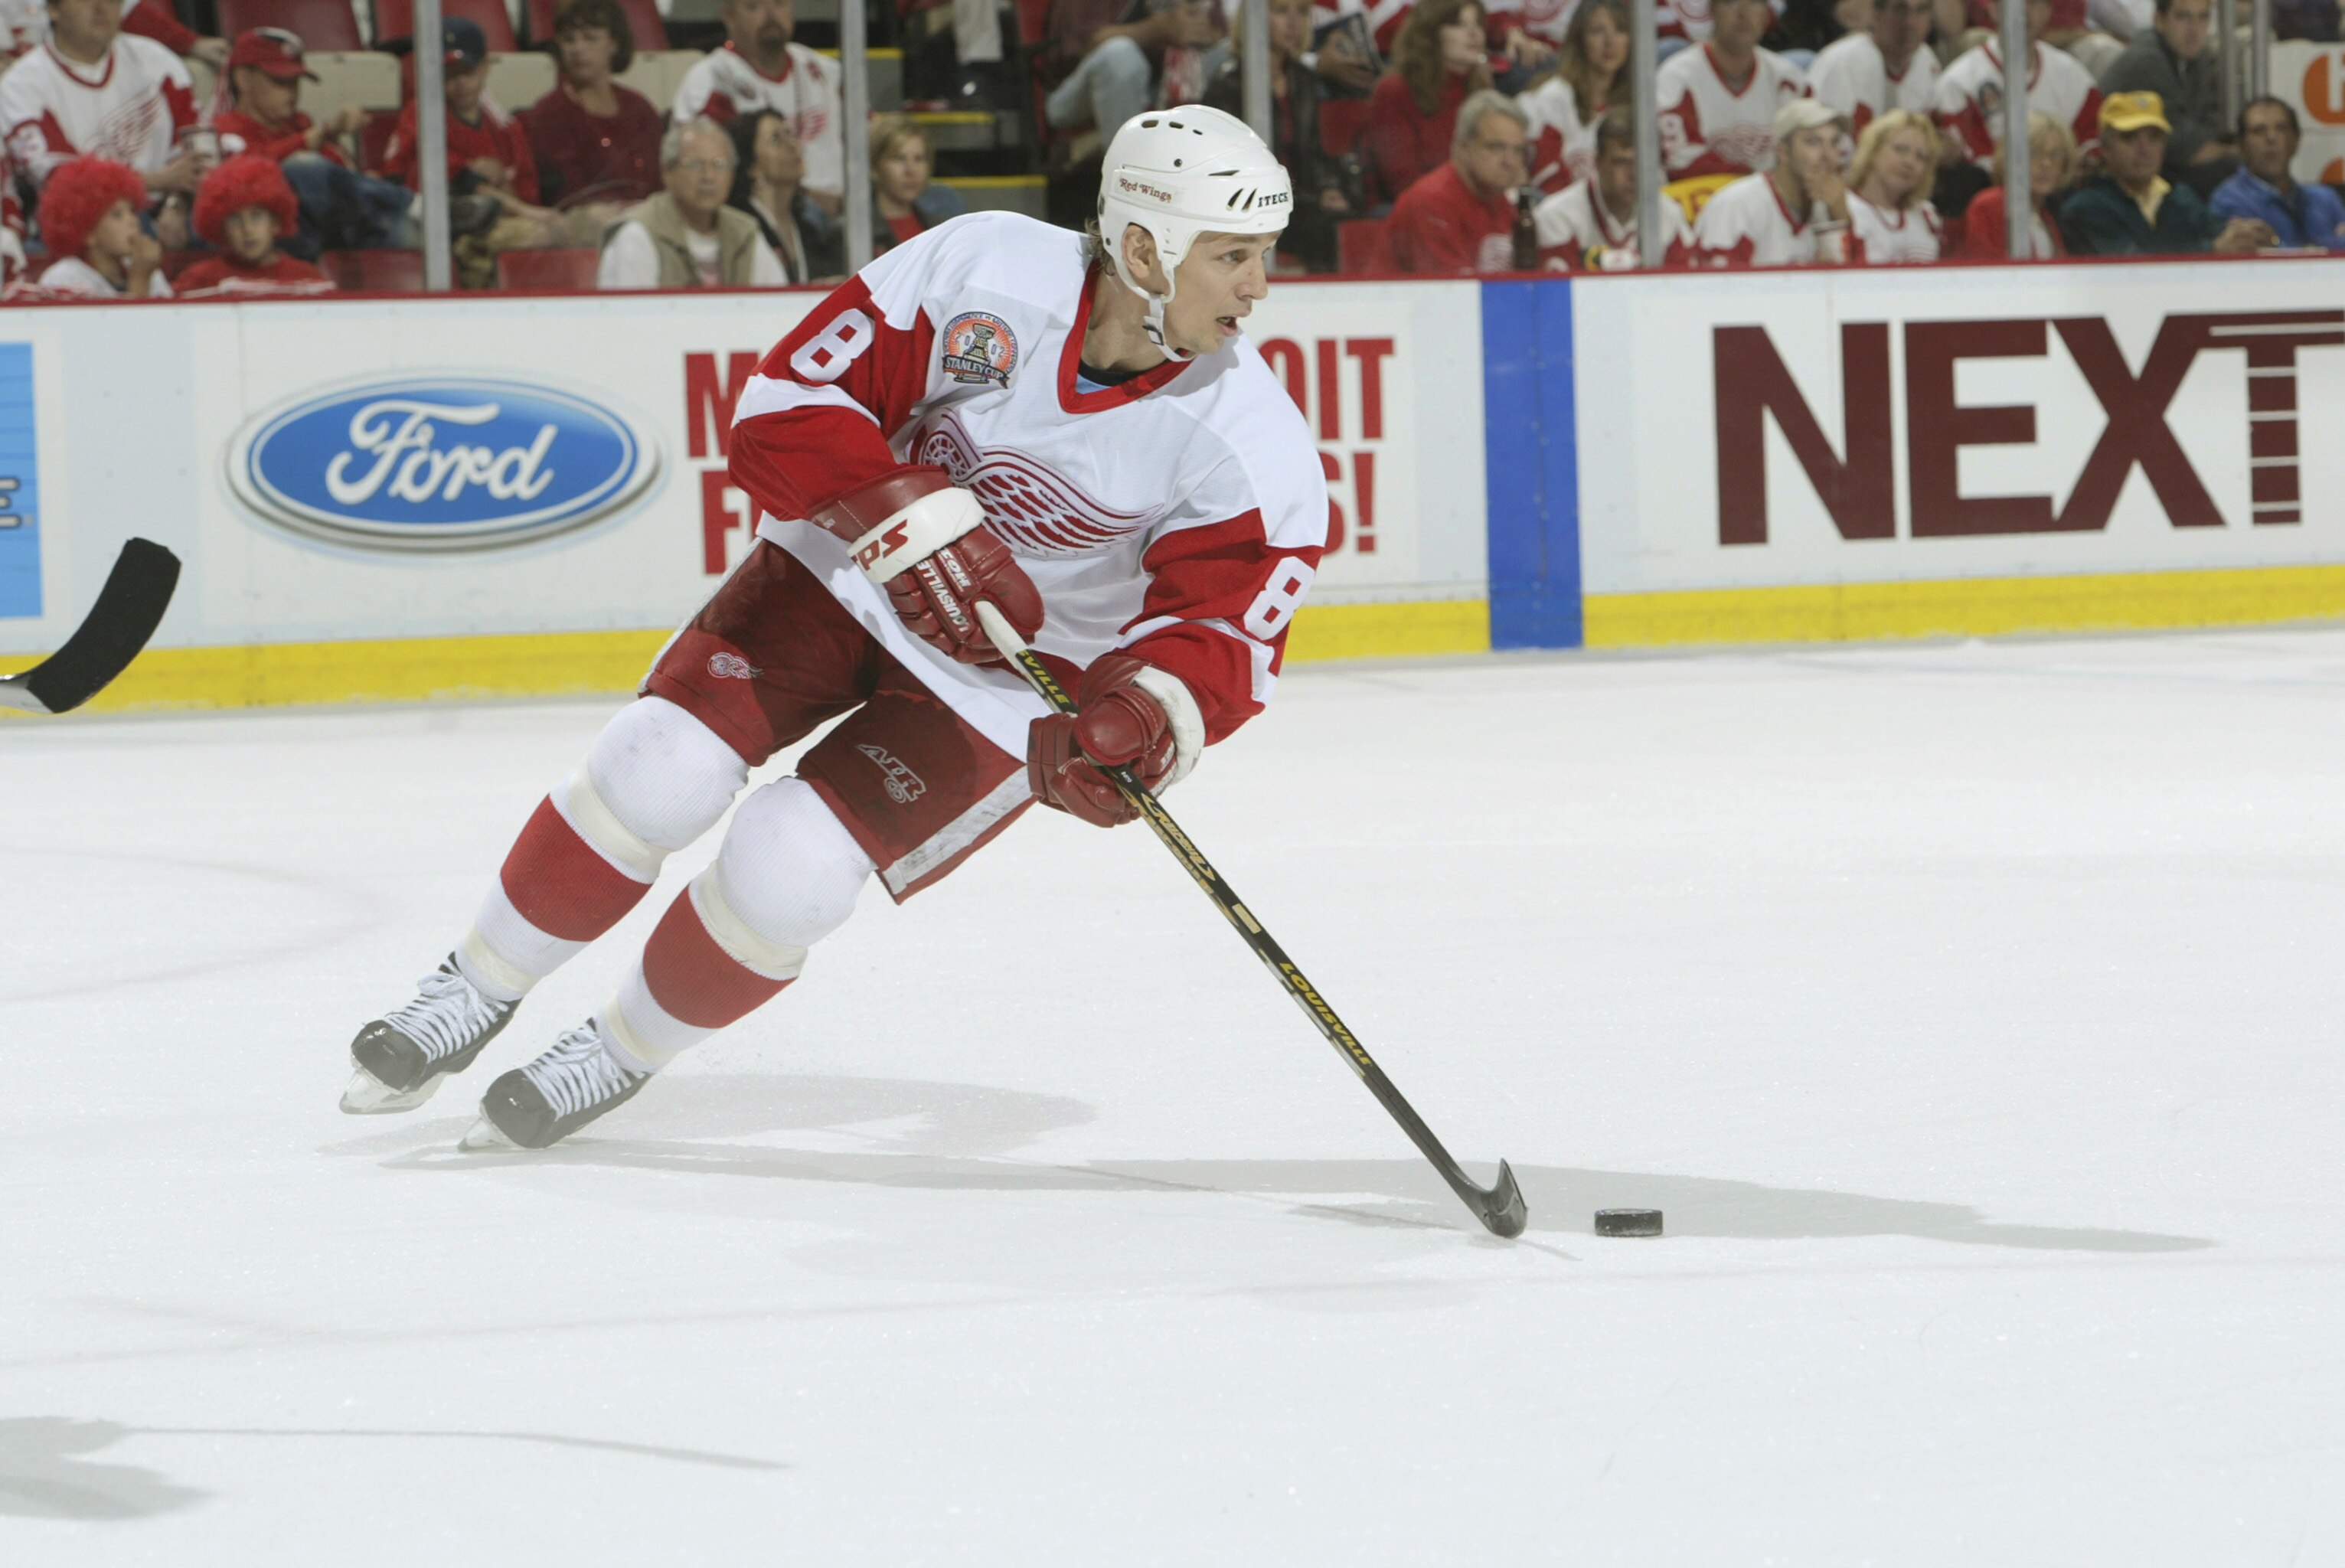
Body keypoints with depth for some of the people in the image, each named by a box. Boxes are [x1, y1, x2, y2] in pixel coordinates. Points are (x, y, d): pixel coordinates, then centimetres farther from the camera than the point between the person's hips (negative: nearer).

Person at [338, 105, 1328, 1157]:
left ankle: (620, 1057, 13)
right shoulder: (982, 270, -23)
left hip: (1016, 681, -1)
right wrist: (917, 524, -32)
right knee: (662, 769, -14)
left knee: (786, 874, -15)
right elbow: (792, 402, -19)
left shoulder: (1254, 449, -23)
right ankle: (478, 993, 10)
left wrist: (1143, 716, -44)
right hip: (853, 566, 1)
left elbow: (1218, 634, -23)